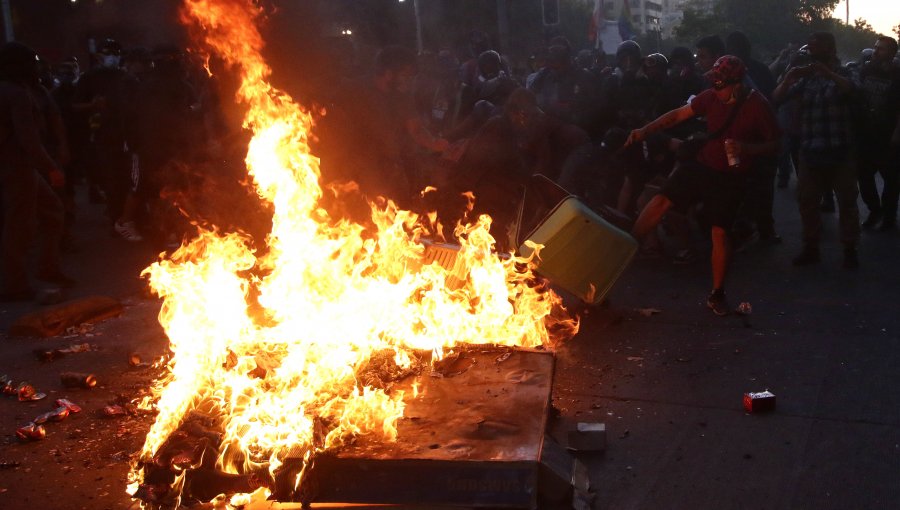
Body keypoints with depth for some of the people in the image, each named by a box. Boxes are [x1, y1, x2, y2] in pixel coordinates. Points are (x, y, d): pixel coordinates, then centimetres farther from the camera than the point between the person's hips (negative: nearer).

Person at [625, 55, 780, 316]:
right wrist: (645, 131, -2)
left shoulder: (758, 106, -15)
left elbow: (775, 144, -9)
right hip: (702, 165, 4)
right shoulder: (712, 97, -4)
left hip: (731, 178, -4)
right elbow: (679, 114, 4)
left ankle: (717, 294, 12)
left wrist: (746, 148, -27)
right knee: (662, 199, -9)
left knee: (720, 232, -2)